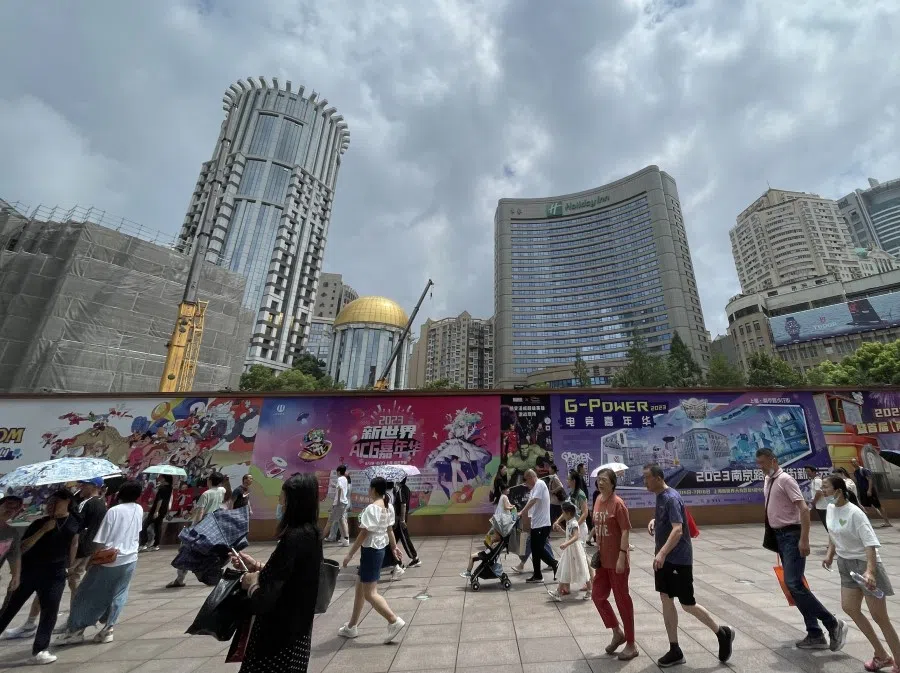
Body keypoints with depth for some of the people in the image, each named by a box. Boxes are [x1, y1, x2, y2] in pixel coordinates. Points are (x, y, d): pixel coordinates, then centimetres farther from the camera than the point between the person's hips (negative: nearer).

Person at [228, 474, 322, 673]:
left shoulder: (294, 538, -29)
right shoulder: (310, 533, 0)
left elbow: (265, 599, -25)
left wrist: (251, 582, -6)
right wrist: (255, 565, 8)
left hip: (280, 631, -8)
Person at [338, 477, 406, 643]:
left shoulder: (372, 508, -23)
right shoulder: (388, 507, 4)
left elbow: (364, 533, -22)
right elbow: (390, 529, 13)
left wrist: (350, 554, -14)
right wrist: (394, 547, 24)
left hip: (371, 550, -10)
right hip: (380, 549, 10)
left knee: (370, 593, 0)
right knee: (360, 588, 21)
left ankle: (394, 621, 0)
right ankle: (352, 626, 34)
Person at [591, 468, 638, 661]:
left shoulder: (617, 503, -18)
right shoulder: (598, 500, 4)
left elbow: (625, 531, -18)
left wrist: (622, 557, -20)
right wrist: (596, 551, 12)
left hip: (617, 560, -7)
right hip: (602, 559, 7)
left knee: (622, 600, 7)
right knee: (598, 596, 13)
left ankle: (631, 645, 26)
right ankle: (617, 633, 34)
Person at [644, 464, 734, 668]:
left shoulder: (672, 498, -23)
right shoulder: (660, 496, 5)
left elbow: (678, 530, -31)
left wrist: (662, 553, -38)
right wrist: (654, 520, 3)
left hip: (679, 560, -8)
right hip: (664, 559, 8)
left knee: (687, 605, 7)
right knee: (666, 601, 11)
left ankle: (723, 633, 33)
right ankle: (675, 651, 23)